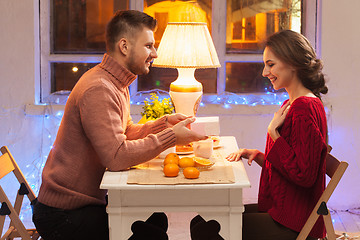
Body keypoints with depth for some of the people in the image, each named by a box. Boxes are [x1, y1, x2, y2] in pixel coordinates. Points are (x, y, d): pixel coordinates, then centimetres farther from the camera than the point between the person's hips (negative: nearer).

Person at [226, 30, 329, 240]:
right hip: (281, 209, 10)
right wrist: (258, 155, 4)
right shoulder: (293, 104, 14)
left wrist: (274, 133, -17)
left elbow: (304, 175, -22)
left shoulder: (305, 108, -19)